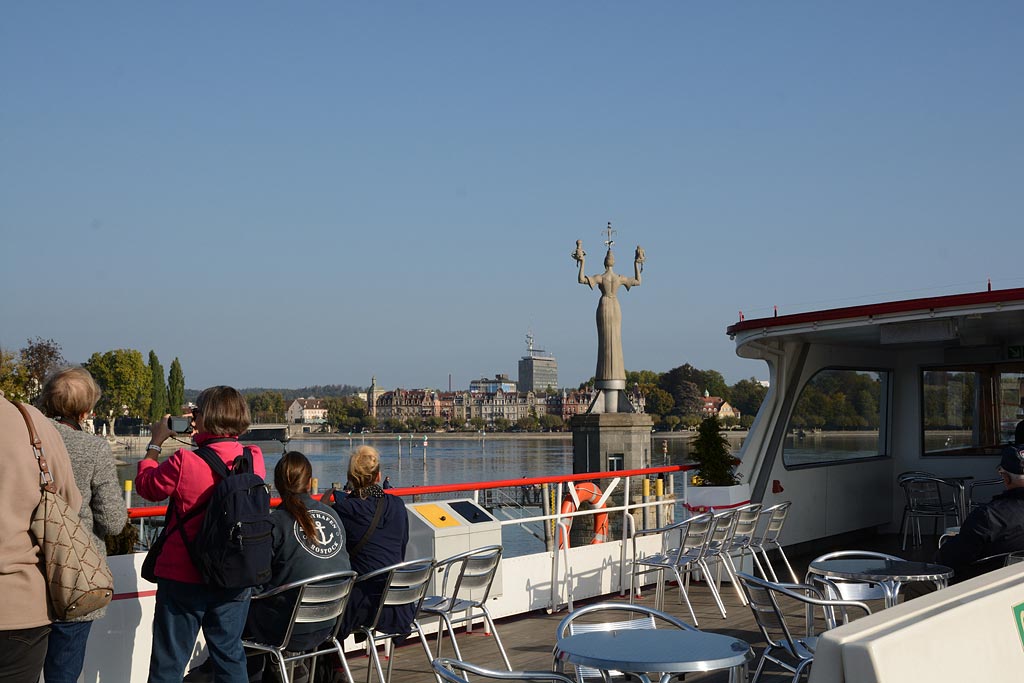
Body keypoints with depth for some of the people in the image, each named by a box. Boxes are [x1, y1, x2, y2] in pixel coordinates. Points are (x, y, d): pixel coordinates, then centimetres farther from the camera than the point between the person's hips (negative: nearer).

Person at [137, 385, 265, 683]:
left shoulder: (184, 462, -20)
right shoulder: (254, 460, -8)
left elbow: (146, 485, -1)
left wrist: (156, 442, 10)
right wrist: (203, 440, 19)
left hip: (184, 580, -4)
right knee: (230, 657, 17)